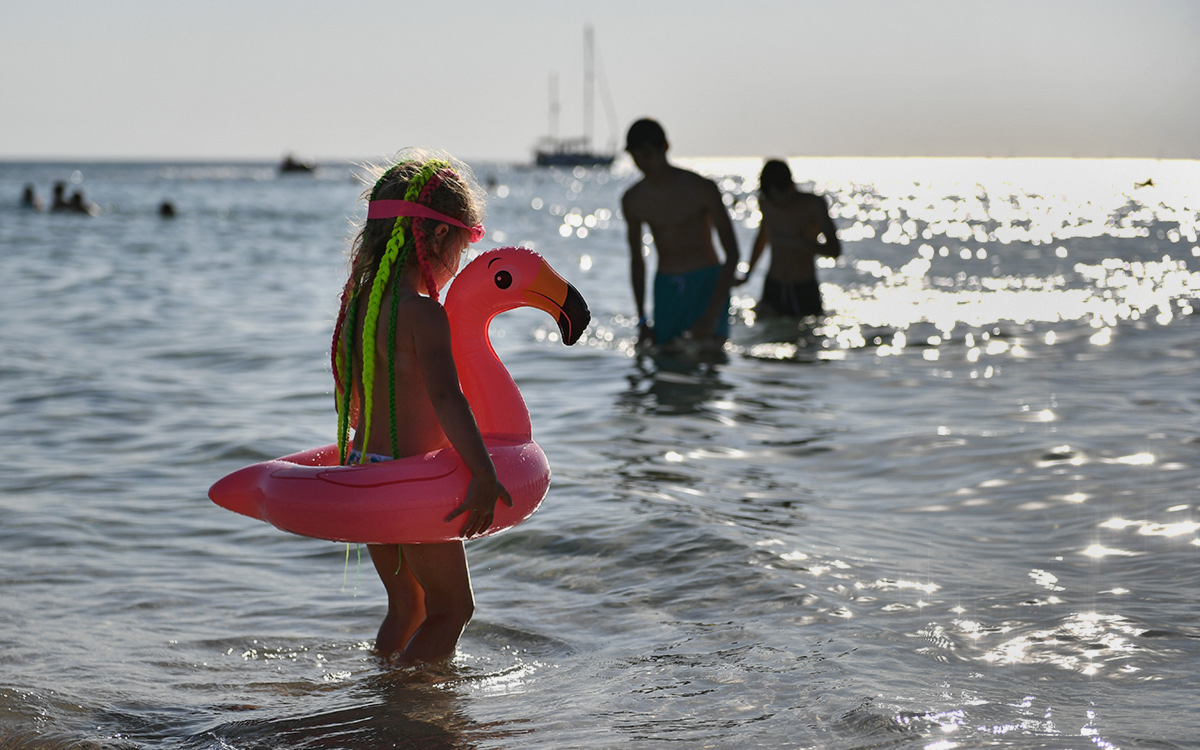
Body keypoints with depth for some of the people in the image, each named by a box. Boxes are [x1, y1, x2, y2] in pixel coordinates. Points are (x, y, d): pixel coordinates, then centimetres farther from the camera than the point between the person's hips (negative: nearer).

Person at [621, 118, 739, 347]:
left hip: (708, 283, -4)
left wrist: (712, 315, -20)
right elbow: (636, 259, 15)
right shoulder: (632, 200, 3)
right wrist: (642, 320, 8)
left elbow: (732, 254, -11)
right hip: (666, 287, 4)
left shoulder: (701, 188, -10)